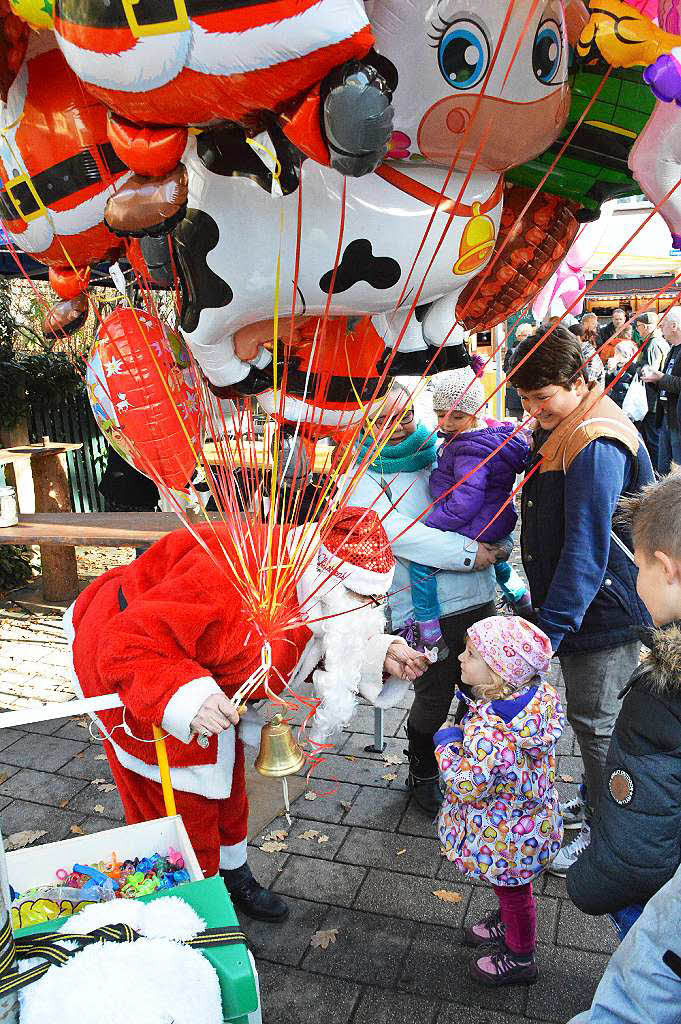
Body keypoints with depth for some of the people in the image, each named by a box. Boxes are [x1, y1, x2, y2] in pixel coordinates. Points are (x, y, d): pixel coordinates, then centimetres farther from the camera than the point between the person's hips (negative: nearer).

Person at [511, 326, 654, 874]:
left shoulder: (597, 445, -26)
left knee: (595, 722, 8)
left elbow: (586, 551, -29)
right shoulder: (560, 431, 6)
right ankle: (596, 799, 44)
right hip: (577, 606, 9)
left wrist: (551, 628, -26)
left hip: (604, 613, -9)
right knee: (587, 715, 23)